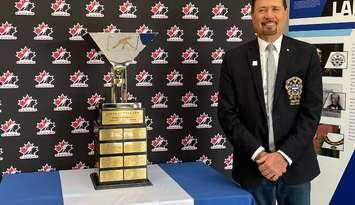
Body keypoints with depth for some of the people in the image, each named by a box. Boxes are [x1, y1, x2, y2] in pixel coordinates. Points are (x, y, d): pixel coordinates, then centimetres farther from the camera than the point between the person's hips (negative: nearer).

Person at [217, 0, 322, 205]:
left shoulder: (307, 54, -2)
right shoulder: (234, 59, -1)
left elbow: (312, 111, -5)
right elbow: (227, 114, -4)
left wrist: (285, 155, -13)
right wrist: (258, 154, -13)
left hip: (295, 165, 0)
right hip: (252, 166, 0)